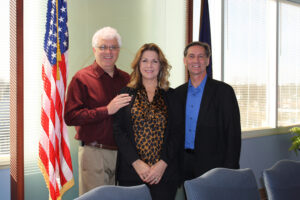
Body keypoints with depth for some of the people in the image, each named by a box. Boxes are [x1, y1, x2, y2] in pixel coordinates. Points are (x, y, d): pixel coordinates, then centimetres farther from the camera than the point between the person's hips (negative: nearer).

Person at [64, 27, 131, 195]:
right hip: (94, 154, -4)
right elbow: (70, 117, -13)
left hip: (122, 153, 5)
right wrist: (107, 110, -17)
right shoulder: (82, 78, -3)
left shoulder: (126, 79, 12)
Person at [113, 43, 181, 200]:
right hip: (130, 172, 0)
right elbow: (118, 131, 0)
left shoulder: (171, 96, 7)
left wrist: (162, 164, -10)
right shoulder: (126, 94, 6)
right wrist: (136, 163, -10)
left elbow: (177, 134, 2)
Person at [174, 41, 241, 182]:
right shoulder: (178, 93, 10)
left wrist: (230, 170, -11)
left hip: (212, 165, -3)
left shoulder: (223, 91, -4)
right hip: (184, 168, 4)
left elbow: (233, 134, -6)